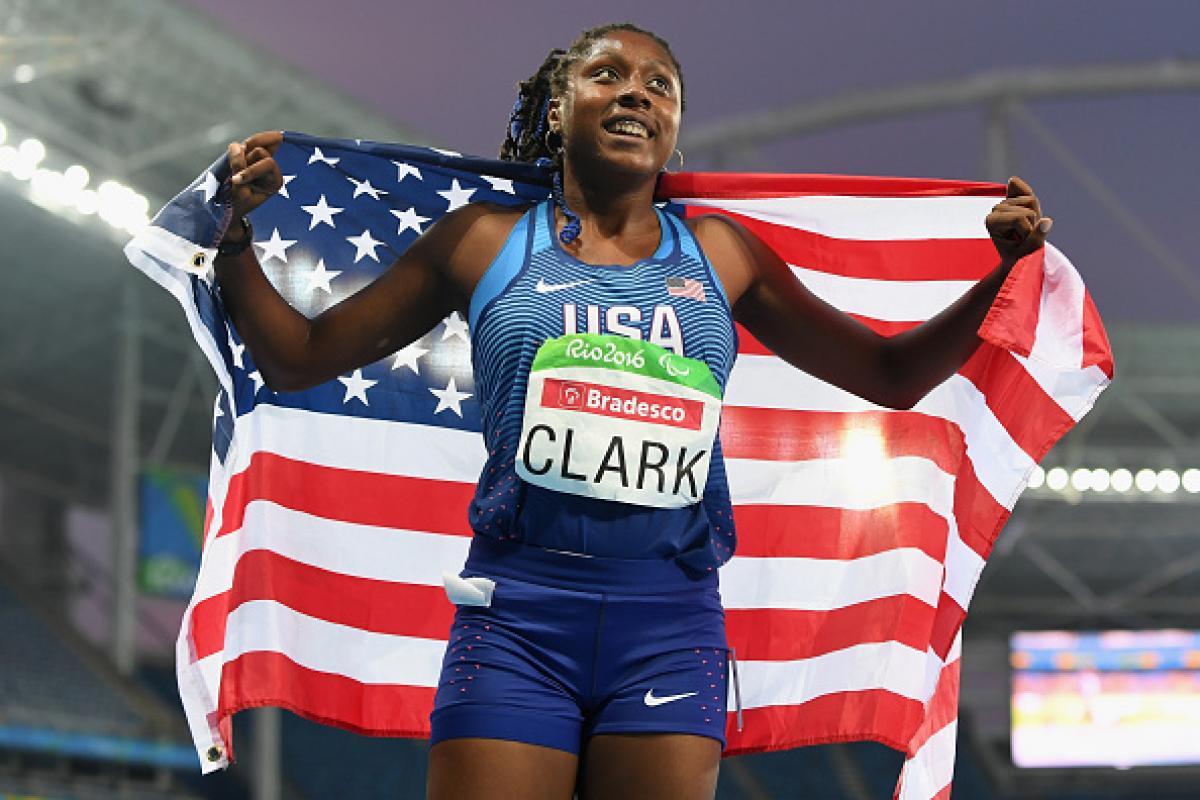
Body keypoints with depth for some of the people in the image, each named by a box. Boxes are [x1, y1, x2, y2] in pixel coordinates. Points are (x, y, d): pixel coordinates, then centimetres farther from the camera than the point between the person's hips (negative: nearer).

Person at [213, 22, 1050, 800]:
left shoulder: (721, 255, 14)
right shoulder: (485, 243, 9)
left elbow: (891, 375, 20)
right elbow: (300, 358, 13)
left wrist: (1004, 271, 10)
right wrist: (236, 234, 0)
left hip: (670, 628, 2)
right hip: (518, 616, -2)